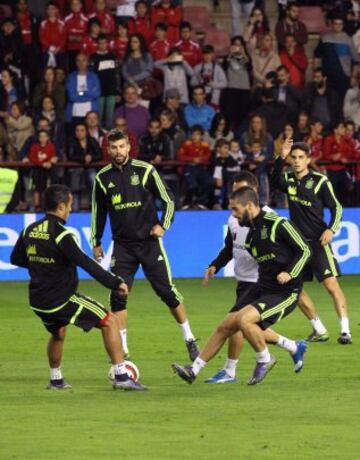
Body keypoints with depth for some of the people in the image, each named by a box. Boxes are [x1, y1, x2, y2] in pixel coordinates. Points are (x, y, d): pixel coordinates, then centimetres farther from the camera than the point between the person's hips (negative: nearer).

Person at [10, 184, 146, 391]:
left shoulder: (30, 231, 4)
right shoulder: (61, 235, -19)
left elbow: (16, 259, 19)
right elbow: (87, 264, -23)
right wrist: (115, 283, -19)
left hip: (38, 302, 7)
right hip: (62, 300, -7)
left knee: (58, 333, 35)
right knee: (109, 321, 1)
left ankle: (56, 380, 40)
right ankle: (121, 376, -4)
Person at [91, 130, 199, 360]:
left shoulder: (145, 170, -5)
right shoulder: (103, 177, 3)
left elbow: (168, 199, 2)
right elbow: (98, 211, 15)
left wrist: (163, 225, -11)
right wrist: (96, 242, 13)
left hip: (149, 241, -2)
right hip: (122, 244, 2)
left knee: (167, 291, -2)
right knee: (118, 295, -7)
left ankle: (189, 339, 12)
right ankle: (121, 348, 1)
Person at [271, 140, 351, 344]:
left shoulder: (320, 181, -6)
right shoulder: (289, 180, 5)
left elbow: (337, 207, -3)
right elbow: (275, 180, -18)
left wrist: (331, 229, -18)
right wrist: (281, 158, -32)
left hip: (318, 241, -6)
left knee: (331, 285, -14)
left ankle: (345, 330, -14)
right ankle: (319, 330, 18)